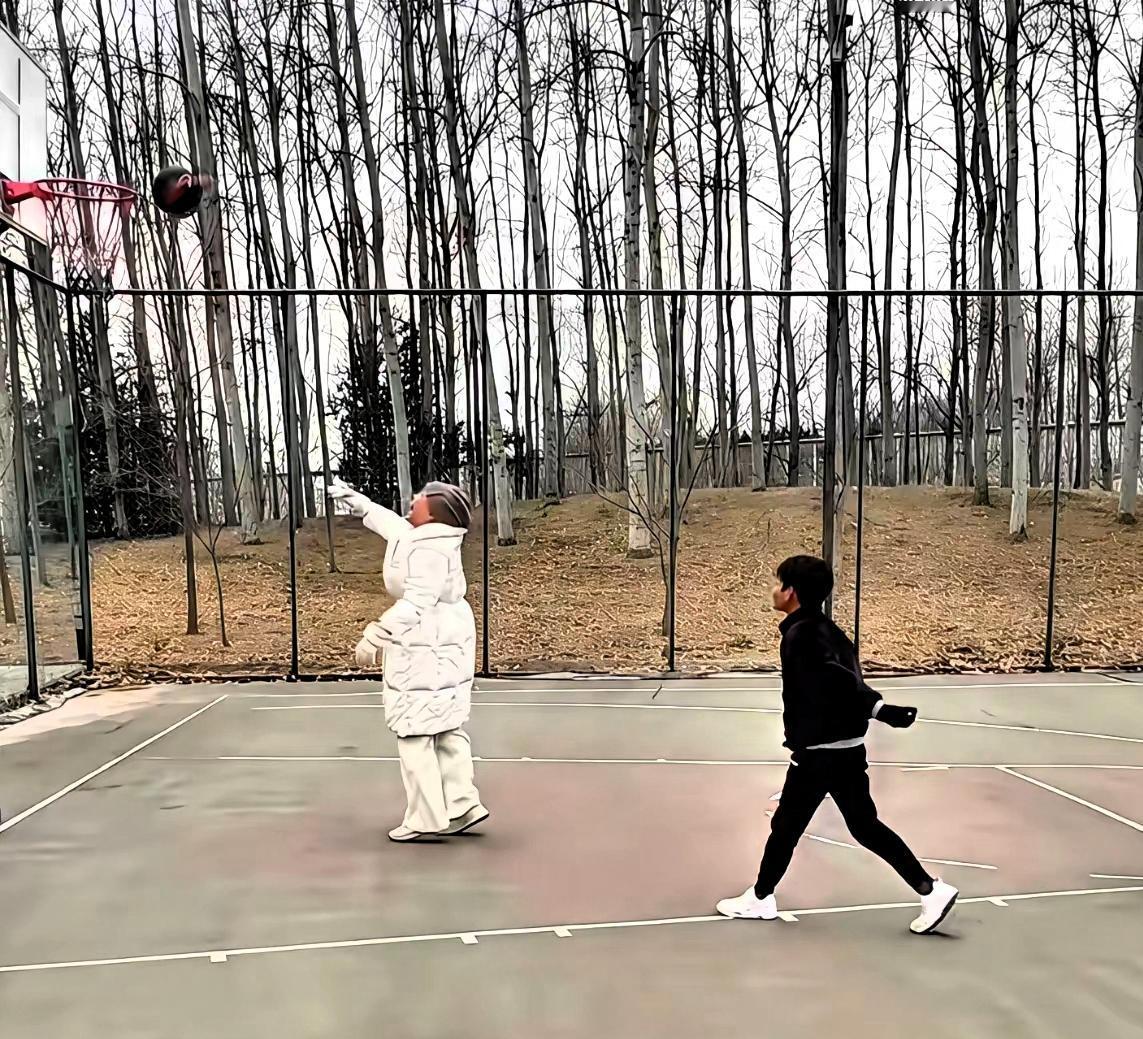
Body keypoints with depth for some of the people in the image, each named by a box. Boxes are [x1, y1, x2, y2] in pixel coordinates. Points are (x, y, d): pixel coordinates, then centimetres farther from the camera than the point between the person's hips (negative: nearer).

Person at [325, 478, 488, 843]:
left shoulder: (429, 550, -19)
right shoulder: (421, 538, 11)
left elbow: (415, 602, -25)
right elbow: (388, 521, 28)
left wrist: (375, 637, -20)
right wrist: (351, 498, 37)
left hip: (425, 649, -10)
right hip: (444, 644, 10)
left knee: (414, 733, -2)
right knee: (446, 729, 14)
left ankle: (426, 819, 3)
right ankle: (461, 806, 18)